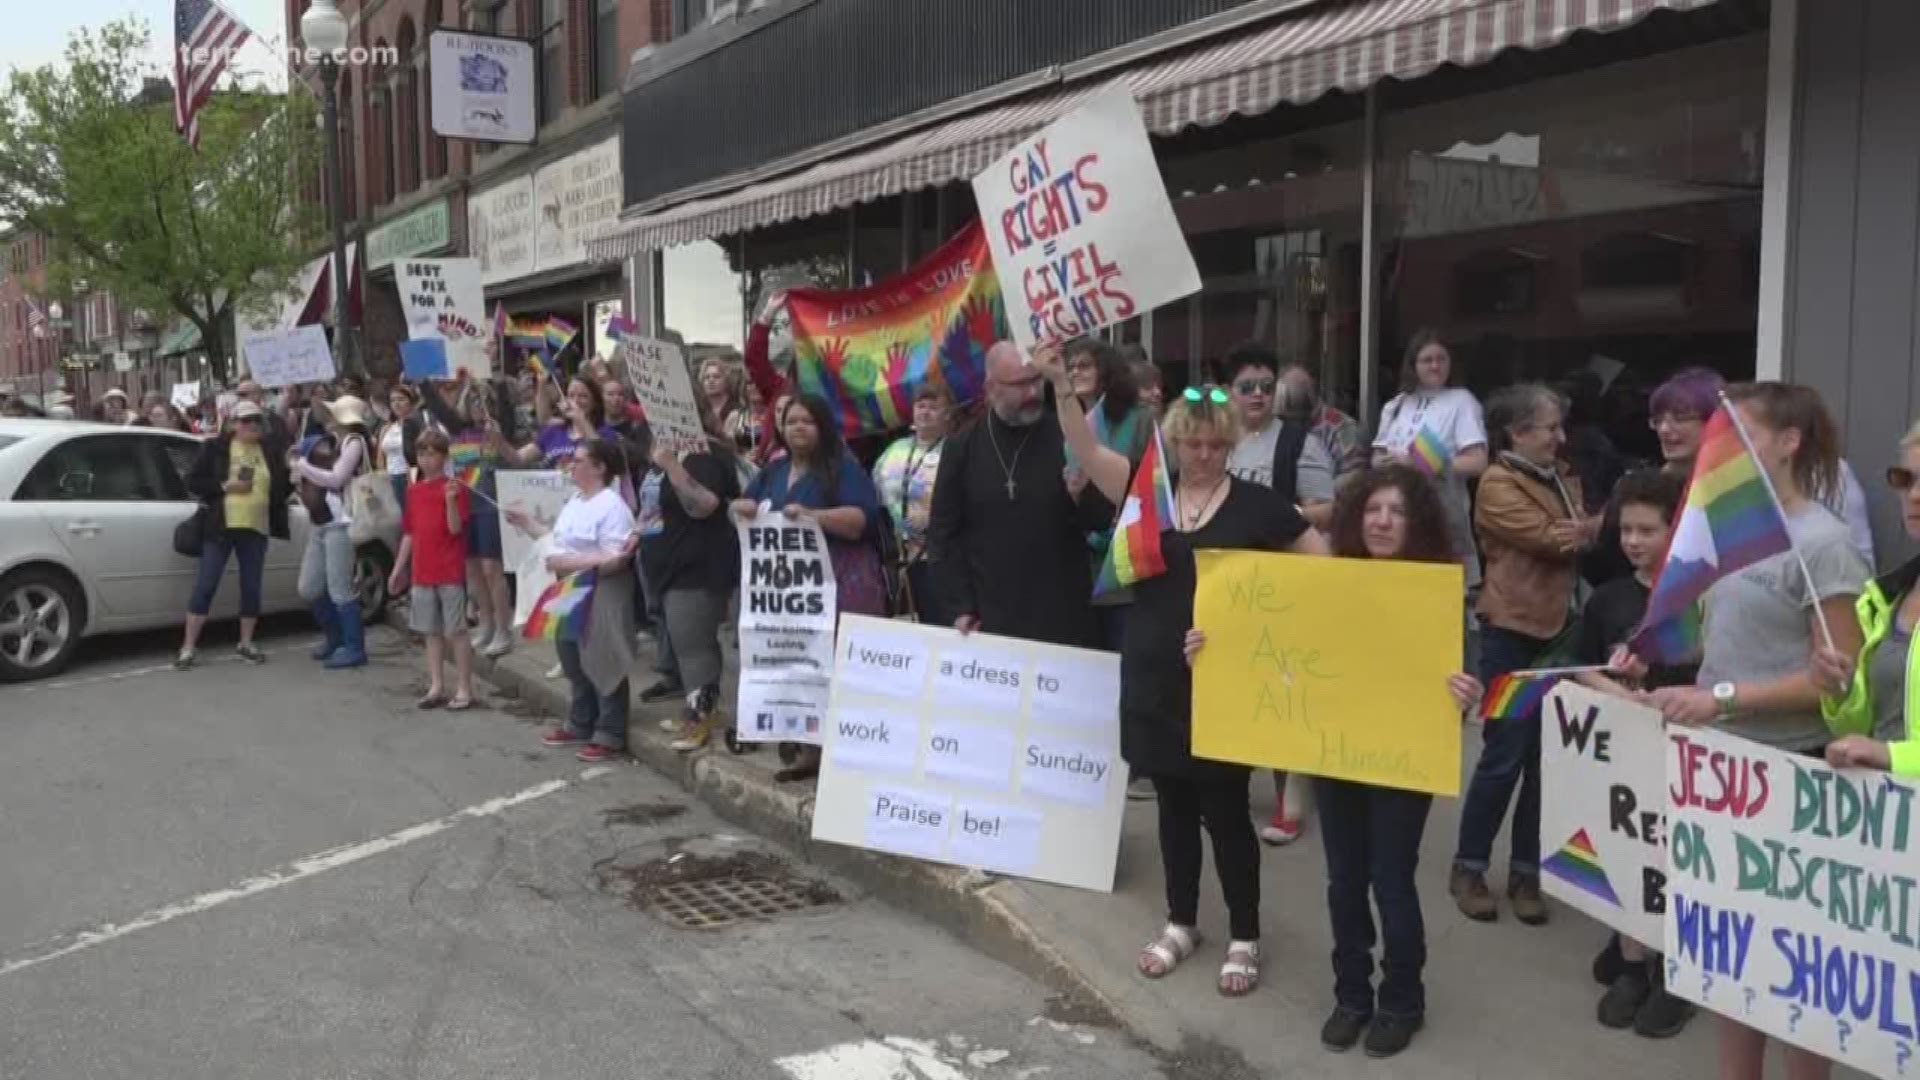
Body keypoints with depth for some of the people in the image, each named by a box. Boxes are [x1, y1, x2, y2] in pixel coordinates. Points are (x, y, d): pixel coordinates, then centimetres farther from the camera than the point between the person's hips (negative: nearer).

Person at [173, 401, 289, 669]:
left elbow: (284, 486, 17)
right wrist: (224, 486, -13)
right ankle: (188, 646, 3)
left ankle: (246, 643, 22)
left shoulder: (270, 452, 9)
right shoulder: (215, 448, 1)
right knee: (206, 585, -2)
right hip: (220, 527, -3)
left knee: (251, 587, 8)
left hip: (257, 529, 3)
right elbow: (193, 481, -3)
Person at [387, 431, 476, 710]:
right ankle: (436, 688, 17)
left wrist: (450, 500, -29)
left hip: (451, 572, -6)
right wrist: (398, 568, 16)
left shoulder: (454, 487, -6)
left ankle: (464, 689, 3)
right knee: (431, 632, 11)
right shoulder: (413, 490, 11)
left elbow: (455, 528, -14)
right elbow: (409, 533, 16)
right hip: (422, 572, 6)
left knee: (456, 631, -2)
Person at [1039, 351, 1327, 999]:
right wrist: (1061, 384, -20)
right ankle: (1181, 923, 31)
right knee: (1174, 806, 16)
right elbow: (1086, 450, -7)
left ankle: (1244, 937, 21)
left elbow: (1322, 563, -2)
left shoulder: (1256, 505, -5)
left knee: (1225, 810, 5)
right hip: (1154, 680, 3)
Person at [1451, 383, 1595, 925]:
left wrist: (1579, 532, -13)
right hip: (1512, 633, -7)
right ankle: (1468, 868, 12)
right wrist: (1603, 524, -4)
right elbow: (1551, 540, -17)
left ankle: (1525, 872, 18)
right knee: (1504, 756, -2)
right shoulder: (1498, 484, -9)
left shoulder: (1563, 478, 15)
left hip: (1558, 629, 7)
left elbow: (1579, 540, 7)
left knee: (1547, 756, 8)